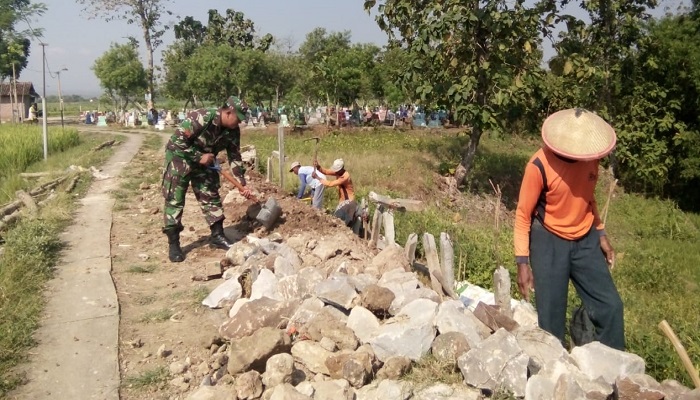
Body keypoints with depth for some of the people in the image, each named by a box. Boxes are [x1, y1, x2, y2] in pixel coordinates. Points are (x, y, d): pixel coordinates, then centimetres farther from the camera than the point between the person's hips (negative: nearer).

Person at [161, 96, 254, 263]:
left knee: (211, 196, 6)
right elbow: (177, 140, -29)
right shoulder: (201, 118, -32)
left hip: (205, 160, 6)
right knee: (174, 200, -4)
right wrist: (199, 157, -27)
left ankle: (217, 235, 16)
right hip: (179, 157, -6)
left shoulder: (233, 131, -10)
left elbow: (234, 157, -2)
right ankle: (173, 244, 2)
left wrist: (242, 184, -6)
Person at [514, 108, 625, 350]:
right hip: (550, 242, -5)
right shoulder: (540, 166, -23)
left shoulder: (589, 157, -7)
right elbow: (523, 215, -15)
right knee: (551, 315, 1)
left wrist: (600, 233, 12)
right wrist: (522, 262, -17)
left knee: (610, 306, 6)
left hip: (586, 240, 5)